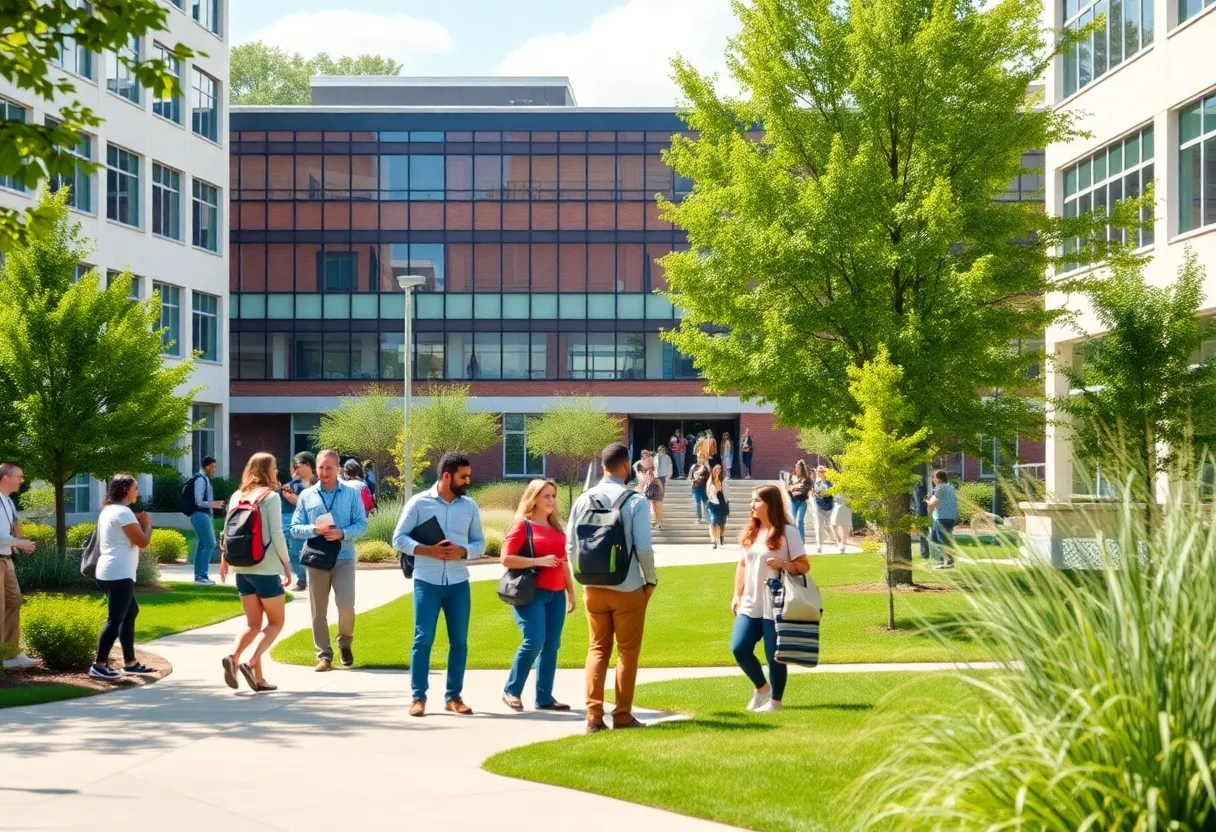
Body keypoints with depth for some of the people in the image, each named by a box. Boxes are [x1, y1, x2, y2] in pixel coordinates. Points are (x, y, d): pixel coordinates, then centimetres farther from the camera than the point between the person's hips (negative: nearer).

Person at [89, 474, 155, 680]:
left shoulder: (109, 510, 17)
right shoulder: (123, 512, -14)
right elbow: (142, 541, -16)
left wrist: (138, 523, 14)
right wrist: (147, 524, 1)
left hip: (110, 572, 11)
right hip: (119, 574, -11)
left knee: (130, 613, 16)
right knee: (115, 619, -8)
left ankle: (130, 663, 18)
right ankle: (98, 665, -7)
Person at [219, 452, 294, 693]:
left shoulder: (237, 496, 8)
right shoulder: (270, 497, -9)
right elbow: (277, 535, -12)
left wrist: (224, 560, 22)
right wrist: (287, 565, -4)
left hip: (241, 568, 6)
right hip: (265, 568, -6)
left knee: (253, 623, 12)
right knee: (276, 622, 6)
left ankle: (233, 656, -12)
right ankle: (251, 663, -14)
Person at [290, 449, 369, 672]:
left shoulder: (351, 494, 4)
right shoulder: (306, 495, 7)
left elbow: (362, 524, 0)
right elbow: (295, 528, 4)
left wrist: (343, 533, -18)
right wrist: (315, 529, -15)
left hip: (344, 557, -2)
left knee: (346, 604, -12)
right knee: (318, 610, 4)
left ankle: (345, 643, 16)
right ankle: (324, 655, 14)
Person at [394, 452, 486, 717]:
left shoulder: (469, 506, 7)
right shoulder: (419, 502, -3)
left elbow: (480, 543, 10)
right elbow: (399, 538, -3)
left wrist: (463, 552, -12)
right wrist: (428, 550, -17)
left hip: (458, 582, 3)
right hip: (427, 581, -3)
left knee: (459, 641, 5)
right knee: (423, 639, -3)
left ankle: (453, 696, 14)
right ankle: (419, 696, 4)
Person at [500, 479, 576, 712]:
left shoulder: (556, 527, 17)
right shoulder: (522, 525, -4)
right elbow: (506, 558, -12)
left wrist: (571, 591, 19)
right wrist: (538, 561, -18)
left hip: (556, 595, 7)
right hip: (531, 593, -7)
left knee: (551, 646, 4)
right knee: (534, 641, -16)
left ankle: (544, 697, 9)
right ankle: (511, 691, -3)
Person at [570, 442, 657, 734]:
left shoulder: (584, 500, -2)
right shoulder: (635, 502, -13)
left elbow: (571, 546, 2)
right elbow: (644, 548, -16)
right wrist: (651, 580, -1)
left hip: (593, 587, 4)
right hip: (628, 588, -3)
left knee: (598, 649, 13)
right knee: (627, 651, 9)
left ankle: (593, 715, 8)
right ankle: (622, 715, 13)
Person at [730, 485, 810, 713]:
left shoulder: (786, 533, -8)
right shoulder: (750, 532, 10)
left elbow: (804, 566, -7)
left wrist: (782, 564, -24)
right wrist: (737, 595, 11)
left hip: (775, 606, -6)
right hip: (750, 605, 6)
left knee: (774, 655, 1)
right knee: (739, 648, -3)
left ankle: (775, 701, 17)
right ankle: (762, 687, 21)